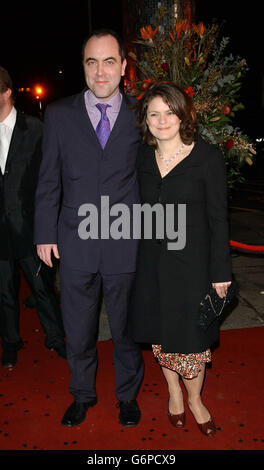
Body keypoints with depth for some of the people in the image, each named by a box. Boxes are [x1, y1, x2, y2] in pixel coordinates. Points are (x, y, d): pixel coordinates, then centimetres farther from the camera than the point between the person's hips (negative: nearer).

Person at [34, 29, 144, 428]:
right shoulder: (59, 114, 2)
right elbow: (49, 181, 3)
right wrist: (45, 234, 1)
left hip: (125, 245, 0)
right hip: (76, 244, 1)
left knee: (126, 327, 15)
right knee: (78, 330, 16)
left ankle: (128, 395, 39)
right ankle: (83, 394, 40)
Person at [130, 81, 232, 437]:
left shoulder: (207, 157, -11)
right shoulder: (143, 157, 3)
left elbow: (218, 218, -9)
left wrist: (220, 272, -9)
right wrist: (137, 257, 6)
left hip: (192, 260, -4)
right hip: (152, 260, 4)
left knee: (190, 336, 7)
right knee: (160, 332, 16)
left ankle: (194, 399, 34)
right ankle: (174, 392, 40)